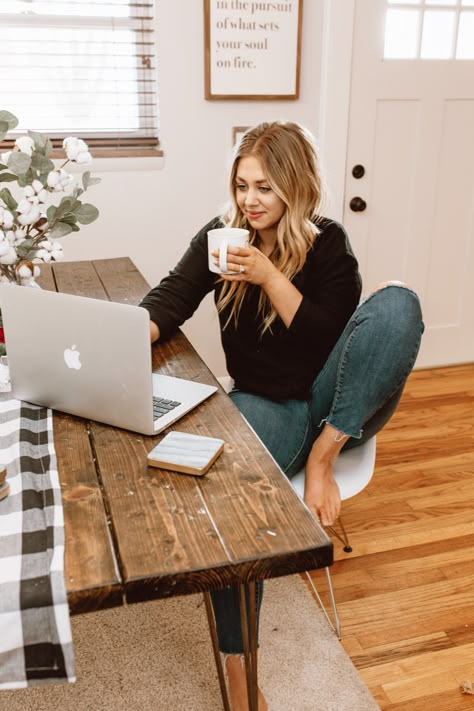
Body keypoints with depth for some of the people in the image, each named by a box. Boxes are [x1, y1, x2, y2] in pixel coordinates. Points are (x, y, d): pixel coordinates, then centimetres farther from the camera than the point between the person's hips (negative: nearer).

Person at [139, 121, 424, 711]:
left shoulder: (327, 244, -2)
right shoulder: (222, 236, 3)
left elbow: (331, 342, -10)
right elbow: (172, 295, -9)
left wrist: (269, 276, -20)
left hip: (337, 403, 0)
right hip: (268, 404, 1)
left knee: (396, 301, -25)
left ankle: (324, 454, -24)